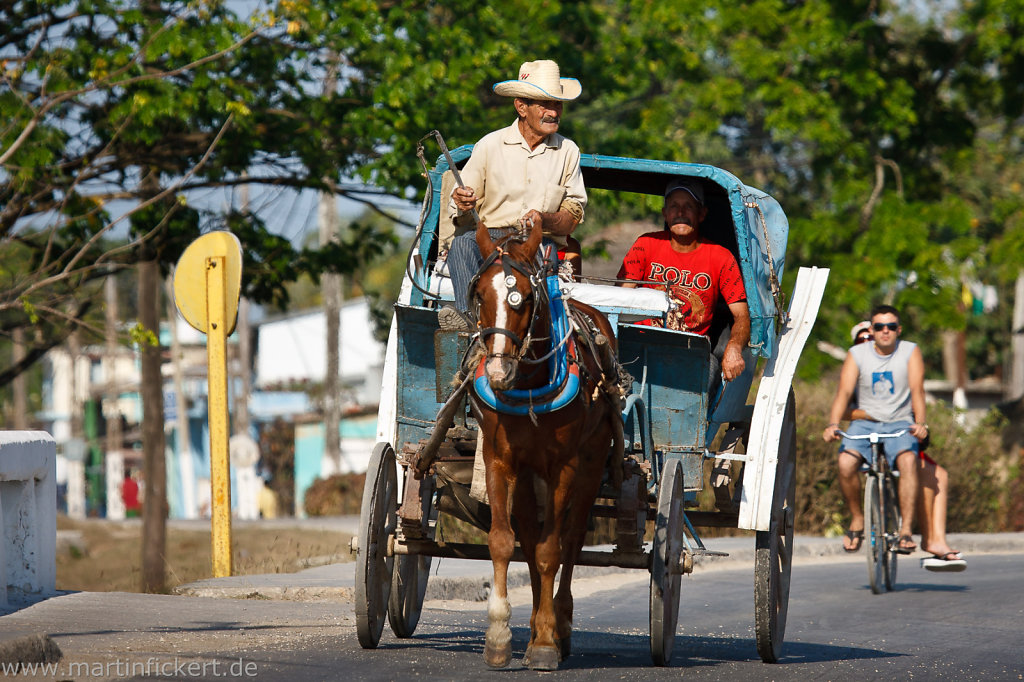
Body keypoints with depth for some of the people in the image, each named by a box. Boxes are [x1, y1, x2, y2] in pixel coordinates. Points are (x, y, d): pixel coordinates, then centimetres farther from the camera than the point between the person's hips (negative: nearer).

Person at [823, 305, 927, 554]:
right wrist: (833, 424, -27)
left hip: (900, 423, -1)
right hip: (864, 423, 1)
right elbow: (844, 391, -8)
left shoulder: (910, 352, 0)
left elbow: (917, 390, -11)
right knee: (846, 462, -28)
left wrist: (920, 423, -30)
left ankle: (906, 531, -31)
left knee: (907, 460, -34)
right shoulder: (857, 354, 2)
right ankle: (857, 519, -4)